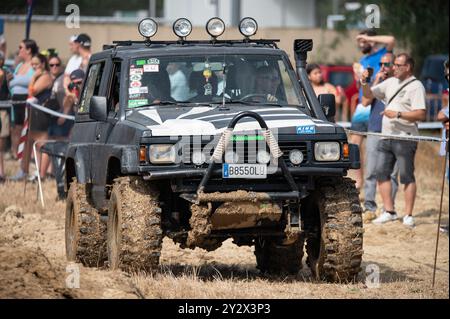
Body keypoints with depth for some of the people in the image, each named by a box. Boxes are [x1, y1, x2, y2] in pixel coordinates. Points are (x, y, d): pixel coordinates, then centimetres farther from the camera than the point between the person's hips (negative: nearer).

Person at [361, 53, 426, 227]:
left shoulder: (416, 86, -7)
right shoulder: (390, 82, 16)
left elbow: (421, 114, -16)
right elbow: (369, 94, 20)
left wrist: (398, 114, -20)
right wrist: (364, 83, 0)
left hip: (405, 138, -8)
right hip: (386, 136, 8)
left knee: (407, 177, -3)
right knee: (381, 173, 5)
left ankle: (408, 216, -1)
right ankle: (389, 212, 11)